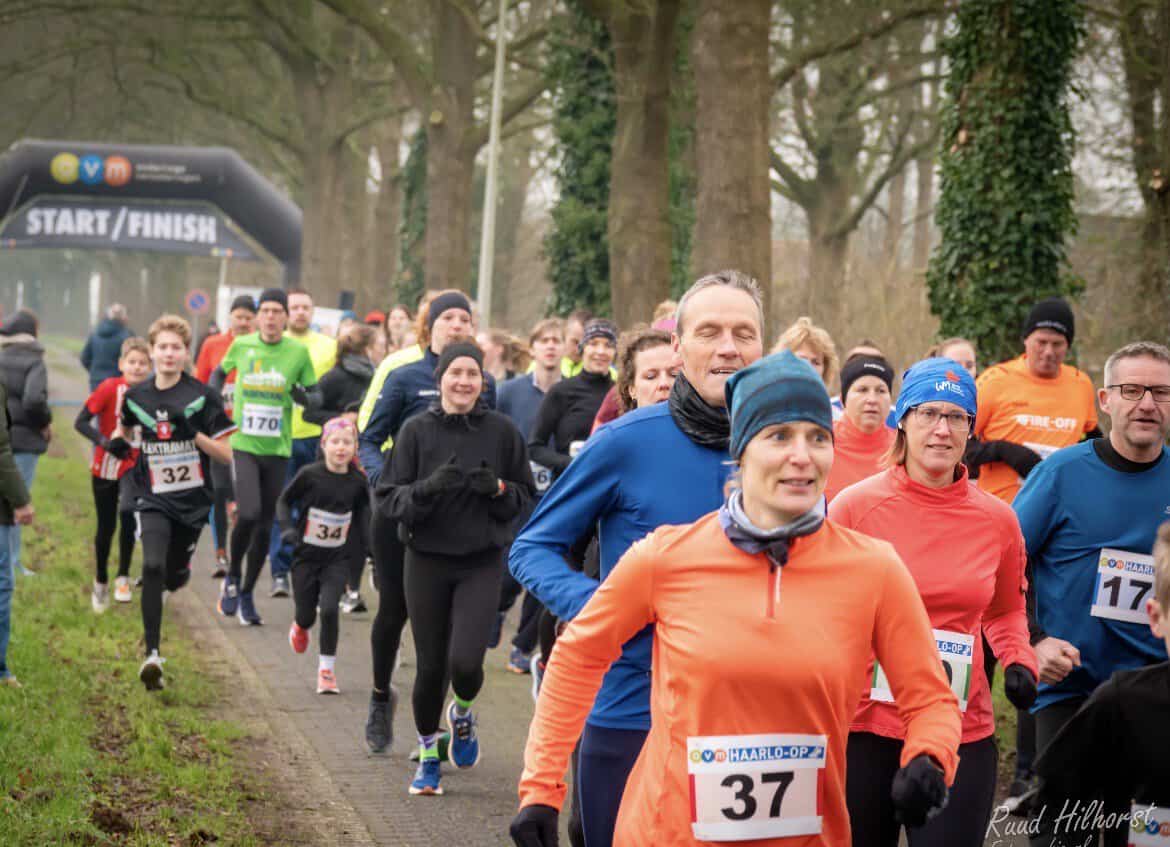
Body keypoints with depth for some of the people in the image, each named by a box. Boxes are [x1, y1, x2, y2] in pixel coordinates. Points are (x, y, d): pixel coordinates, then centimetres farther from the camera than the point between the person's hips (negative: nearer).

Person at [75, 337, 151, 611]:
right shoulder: (110, 388, -15)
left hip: (136, 468, 1)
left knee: (128, 517, -15)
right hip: (106, 468, -1)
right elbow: (81, 422, -17)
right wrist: (104, 441, -30)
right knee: (106, 527, 8)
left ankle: (123, 578, 5)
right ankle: (100, 583, 27)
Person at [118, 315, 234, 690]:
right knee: (152, 567, -22)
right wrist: (118, 443, 2)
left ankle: (179, 570, 51)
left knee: (173, 579, 11)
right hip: (152, 498, 0)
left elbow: (227, 454, -6)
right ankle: (152, 655, -22)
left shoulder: (203, 396, -6)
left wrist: (195, 434, -21)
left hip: (192, 500, 0)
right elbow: (126, 430, 24)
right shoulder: (136, 396, 2)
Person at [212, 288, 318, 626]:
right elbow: (219, 372, 20)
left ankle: (247, 594, 22)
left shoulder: (298, 352, -2)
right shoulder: (242, 346, 0)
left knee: (265, 525, 7)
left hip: (277, 449, 1)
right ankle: (232, 577, 5)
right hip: (243, 444, -1)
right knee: (248, 513, -20)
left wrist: (300, 395, -14)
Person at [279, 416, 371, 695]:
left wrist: (364, 543, 6)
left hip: (338, 559, 0)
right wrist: (287, 529, -13)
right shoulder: (309, 475, -13)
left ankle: (326, 669, -1)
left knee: (329, 609, -16)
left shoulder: (357, 481, -6)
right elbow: (284, 500, 0)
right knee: (306, 614, 8)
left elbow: (363, 509, 13)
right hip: (307, 556, 0)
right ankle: (300, 627, 47)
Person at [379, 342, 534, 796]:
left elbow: (525, 497, 7)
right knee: (431, 666, 5)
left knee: (466, 661, -15)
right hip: (427, 561, 1)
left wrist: (497, 488, -14)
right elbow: (389, 497, -3)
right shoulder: (417, 430, -3)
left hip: (481, 562, 0)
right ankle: (428, 754, 27)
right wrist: (427, 487, -21)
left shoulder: (502, 431, -1)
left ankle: (463, 712, 21)